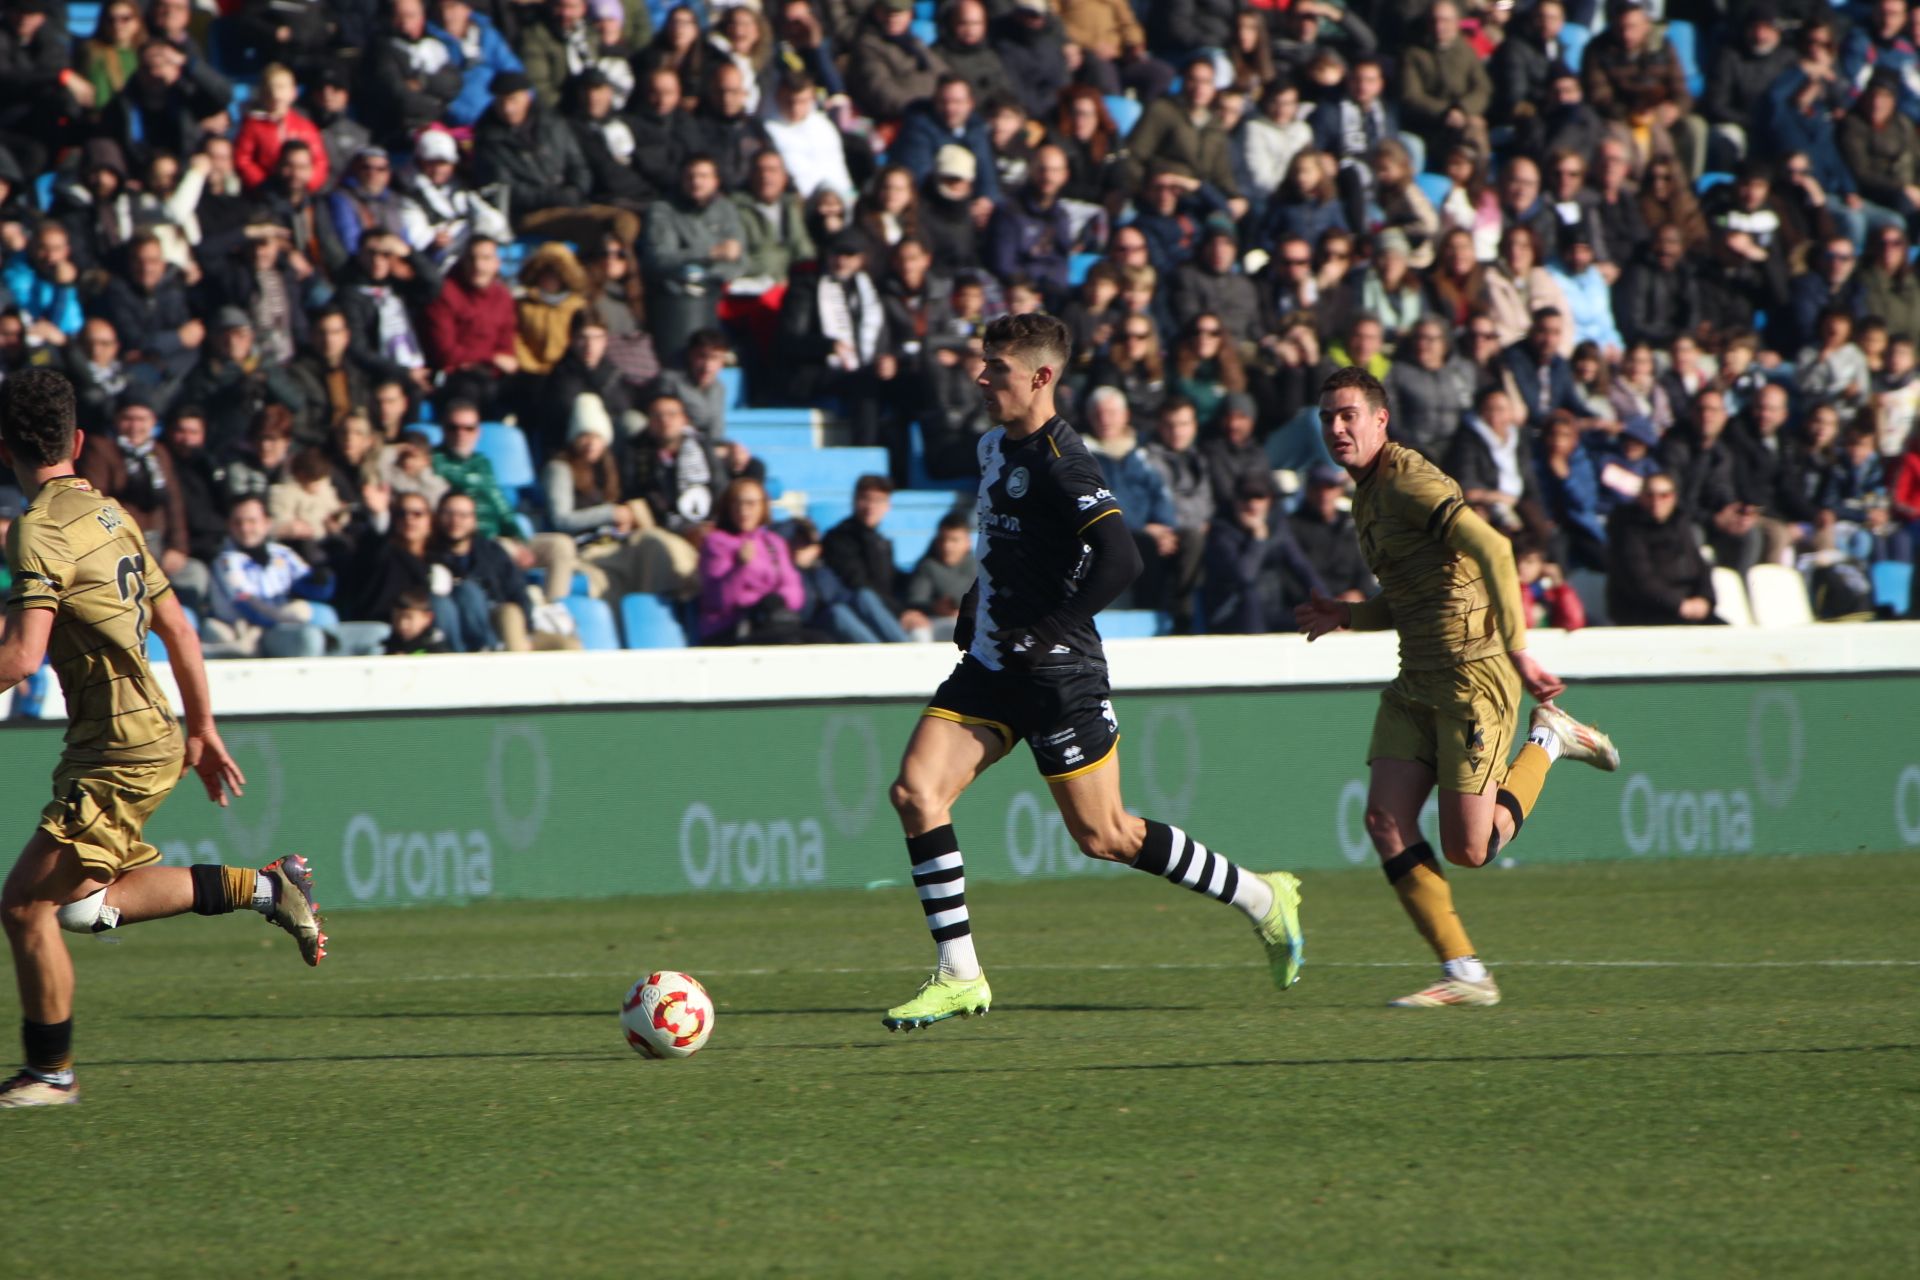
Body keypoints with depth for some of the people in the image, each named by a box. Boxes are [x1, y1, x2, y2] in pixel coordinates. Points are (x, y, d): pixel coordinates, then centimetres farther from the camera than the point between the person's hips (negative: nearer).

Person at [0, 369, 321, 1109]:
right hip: (151, 737, 9)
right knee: (84, 900, 17)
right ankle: (261, 886, 16)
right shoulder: (107, 513, 12)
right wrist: (202, 729, 24)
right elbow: (177, 627, 18)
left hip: (119, 754, -9)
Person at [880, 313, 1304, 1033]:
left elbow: (1120, 560, -28)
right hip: (991, 667, 8)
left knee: (1104, 837, 1)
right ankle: (958, 976, -4)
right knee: (915, 791, -8)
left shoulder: (1059, 464, -18)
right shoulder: (995, 446, 11)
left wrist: (1045, 631, -22)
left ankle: (1262, 899, 19)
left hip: (1056, 672, -8)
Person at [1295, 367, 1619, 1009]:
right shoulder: (1368, 495, 17)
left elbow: (1492, 548, -28)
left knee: (1468, 849, -6)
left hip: (1473, 673, -9)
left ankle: (1547, 741, 17)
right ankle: (1464, 973, -1)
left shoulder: (1409, 481, -15)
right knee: (1386, 821, -5)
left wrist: (1516, 649, -32)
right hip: (1417, 682, 9)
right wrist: (1346, 616, 8)